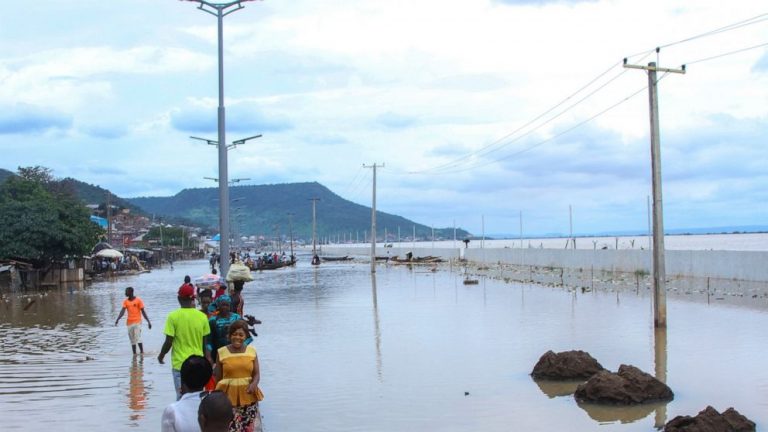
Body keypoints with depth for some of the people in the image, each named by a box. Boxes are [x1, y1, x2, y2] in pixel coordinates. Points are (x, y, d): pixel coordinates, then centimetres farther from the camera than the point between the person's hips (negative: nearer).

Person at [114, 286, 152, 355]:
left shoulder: (138, 300, -4)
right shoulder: (125, 301, 6)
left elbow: (143, 311, -3)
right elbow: (122, 311, -5)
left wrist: (148, 321, -7)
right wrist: (117, 320, -21)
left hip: (137, 322, -4)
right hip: (129, 323, 4)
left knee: (138, 338, -16)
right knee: (132, 340, 7)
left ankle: (142, 354, -12)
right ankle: (134, 356, 13)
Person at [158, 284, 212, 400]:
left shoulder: (173, 316, -10)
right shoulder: (202, 316, -1)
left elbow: (168, 342, -9)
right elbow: (205, 342, 5)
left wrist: (161, 355, 9)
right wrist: (206, 357, 20)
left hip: (180, 363, -3)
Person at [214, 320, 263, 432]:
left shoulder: (252, 350, 3)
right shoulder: (222, 352, -1)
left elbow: (257, 374, 3)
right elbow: (218, 377, 6)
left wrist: (254, 384, -18)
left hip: (248, 397, 2)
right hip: (228, 397, -1)